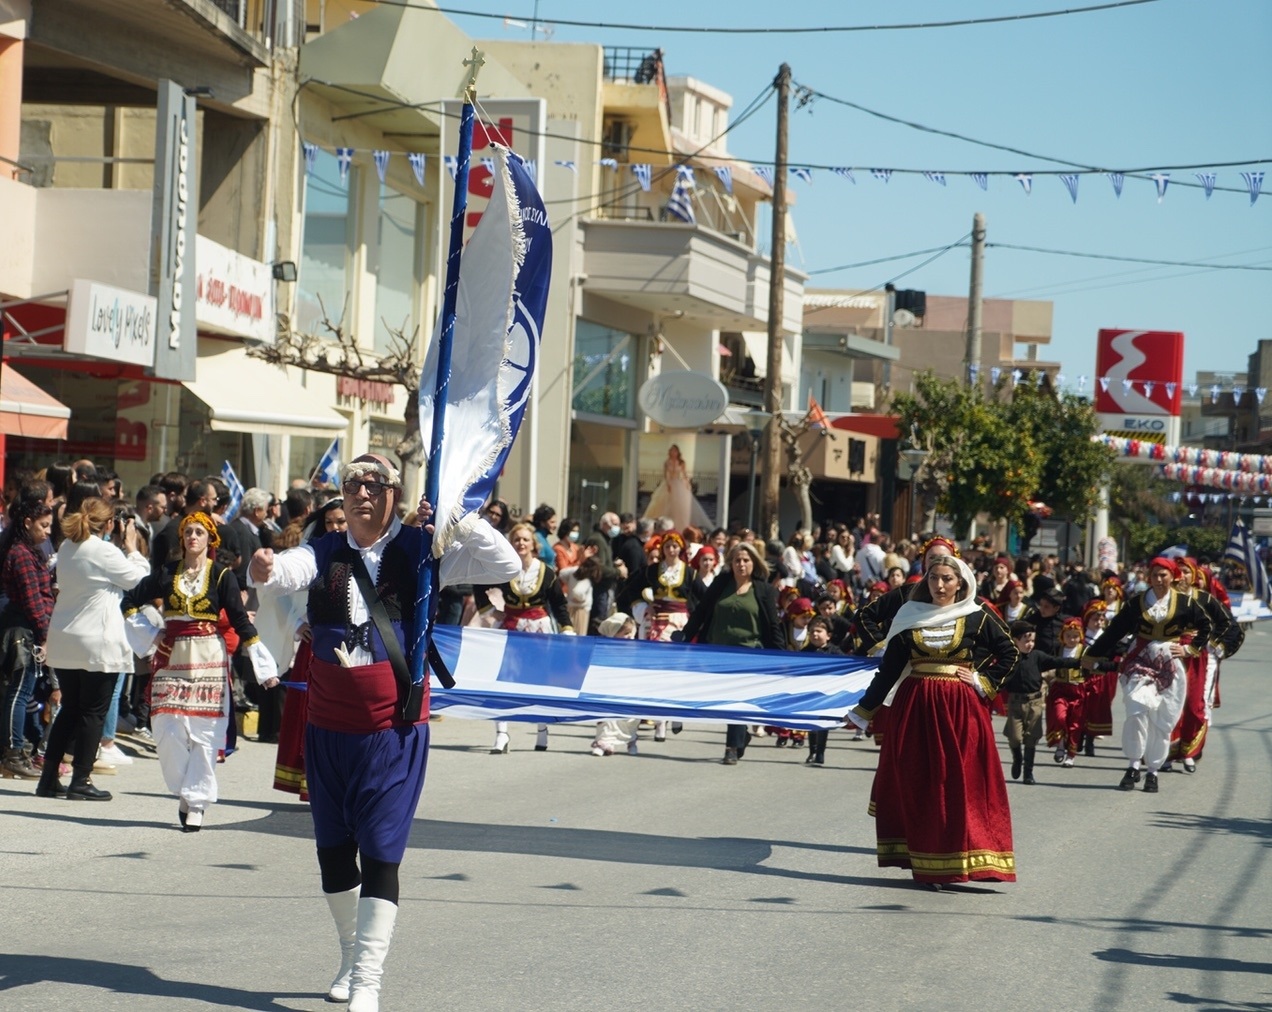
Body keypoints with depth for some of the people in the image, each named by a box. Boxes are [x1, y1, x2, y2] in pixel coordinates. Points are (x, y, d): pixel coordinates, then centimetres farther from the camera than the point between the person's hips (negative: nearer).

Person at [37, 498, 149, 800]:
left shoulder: (67, 547, 7)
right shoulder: (104, 551, -16)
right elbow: (139, 578, -7)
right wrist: (131, 547, 4)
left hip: (64, 640, 7)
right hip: (97, 644, -7)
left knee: (69, 708, 14)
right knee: (93, 712, 1)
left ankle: (49, 778, 14)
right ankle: (80, 781, 1)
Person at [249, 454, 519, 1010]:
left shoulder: (420, 550, -4)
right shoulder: (324, 553, 2)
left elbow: (506, 566, -11)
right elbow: (287, 572, -19)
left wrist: (456, 518, -20)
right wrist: (265, 571, -42)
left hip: (395, 732, -3)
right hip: (328, 729, 3)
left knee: (380, 854, -8)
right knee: (332, 850, 14)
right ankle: (352, 956, 34)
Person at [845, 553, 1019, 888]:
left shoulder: (977, 619, 1)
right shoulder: (910, 616, 5)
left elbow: (1010, 654, 7)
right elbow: (889, 668, 7)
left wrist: (984, 682, -4)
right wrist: (863, 710, 6)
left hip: (960, 710, -2)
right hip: (914, 708, 2)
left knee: (960, 782, -4)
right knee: (914, 782, 3)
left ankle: (953, 859, 0)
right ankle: (920, 858, 10)